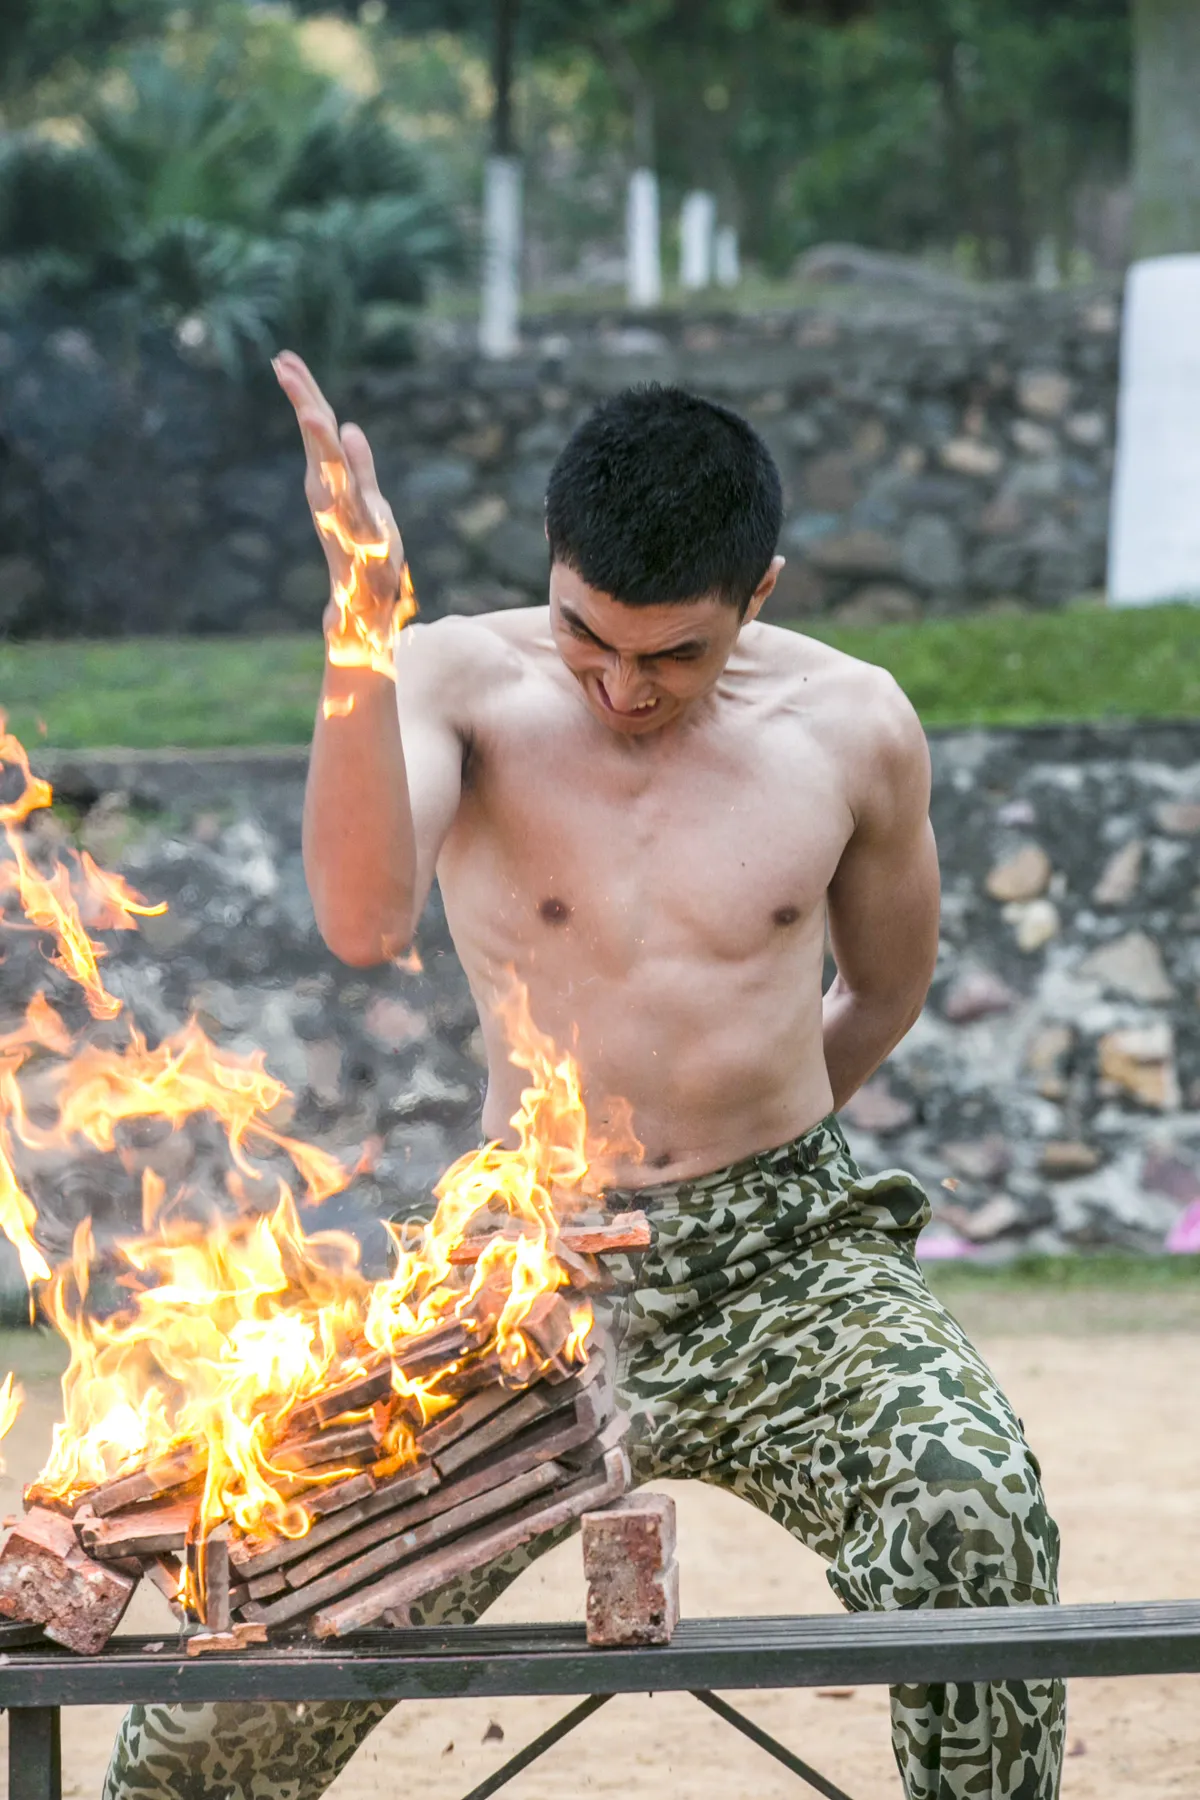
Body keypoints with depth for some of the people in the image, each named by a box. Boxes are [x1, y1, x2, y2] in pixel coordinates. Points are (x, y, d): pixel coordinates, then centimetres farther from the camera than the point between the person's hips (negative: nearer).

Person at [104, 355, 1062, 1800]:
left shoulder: (853, 730, 0)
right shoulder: (464, 685, -5)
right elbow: (363, 920, -26)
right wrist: (362, 625, -33)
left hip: (786, 1258, 1)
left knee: (968, 1504, -31)